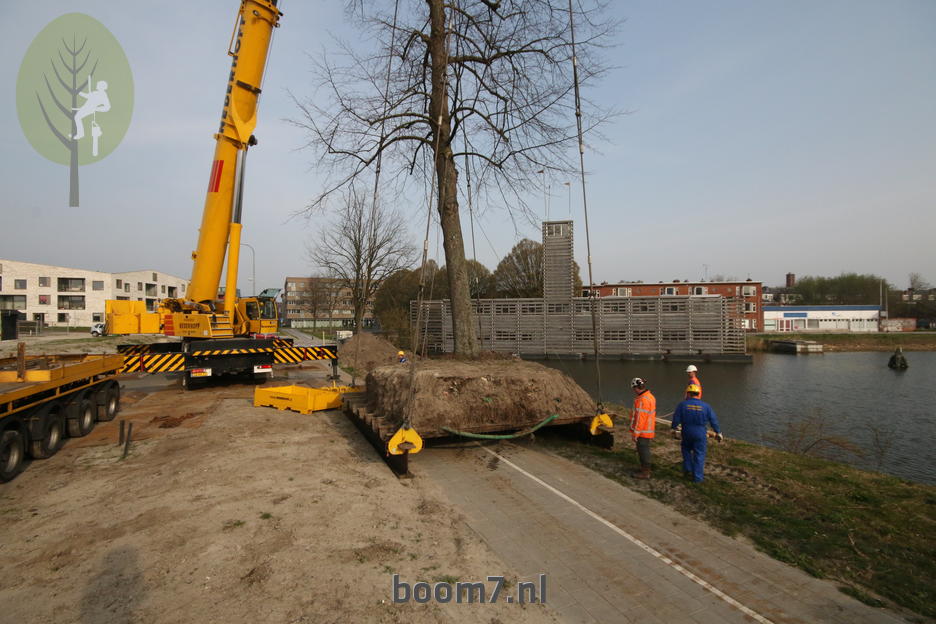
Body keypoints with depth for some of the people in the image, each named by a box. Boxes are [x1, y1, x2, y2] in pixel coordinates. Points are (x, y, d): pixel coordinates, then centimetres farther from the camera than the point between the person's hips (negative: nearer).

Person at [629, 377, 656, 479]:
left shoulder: (643, 400, -24)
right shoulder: (650, 396, 8)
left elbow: (640, 418, -24)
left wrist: (635, 433, -18)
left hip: (643, 432, -10)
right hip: (648, 430, 10)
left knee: (643, 451, 1)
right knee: (644, 450, 19)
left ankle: (645, 473, 11)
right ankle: (644, 469, 31)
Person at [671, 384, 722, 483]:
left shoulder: (682, 405, -7)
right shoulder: (706, 406, -5)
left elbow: (676, 418, -3)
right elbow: (714, 421, 1)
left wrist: (674, 429, 14)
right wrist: (718, 433, 14)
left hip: (687, 433, 1)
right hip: (701, 434, 0)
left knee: (686, 449, 26)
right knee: (699, 455, 8)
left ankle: (687, 469, 21)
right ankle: (697, 477, 12)